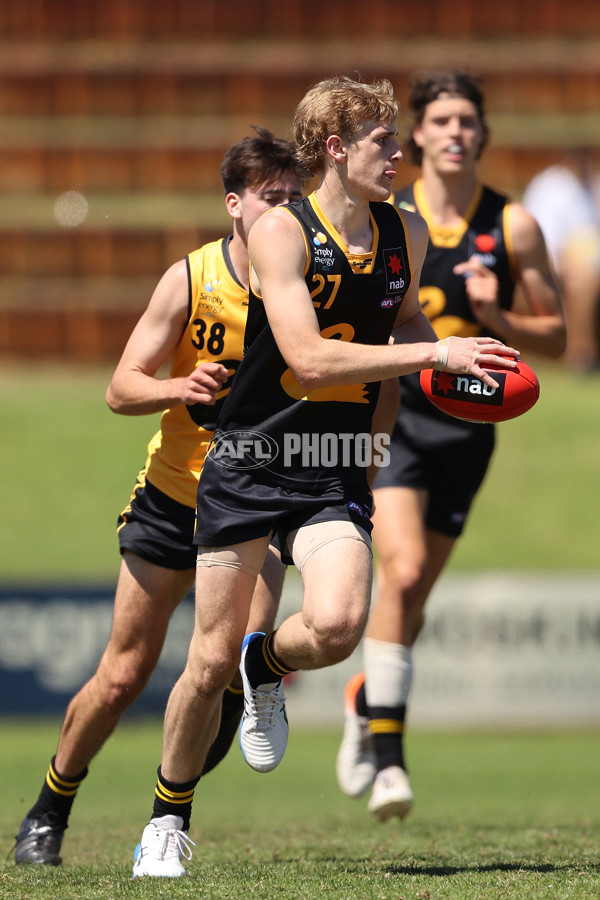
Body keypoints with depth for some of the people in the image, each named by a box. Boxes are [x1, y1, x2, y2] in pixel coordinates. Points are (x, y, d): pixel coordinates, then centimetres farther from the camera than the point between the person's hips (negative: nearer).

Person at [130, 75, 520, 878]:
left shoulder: (407, 234, 5)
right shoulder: (281, 233, -14)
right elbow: (308, 358, -24)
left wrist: (439, 351, 6)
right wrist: (434, 353, -25)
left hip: (336, 476, 4)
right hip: (248, 466, -4)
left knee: (336, 626, -24)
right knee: (211, 662, -1)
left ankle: (267, 667, 13)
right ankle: (169, 819, 21)